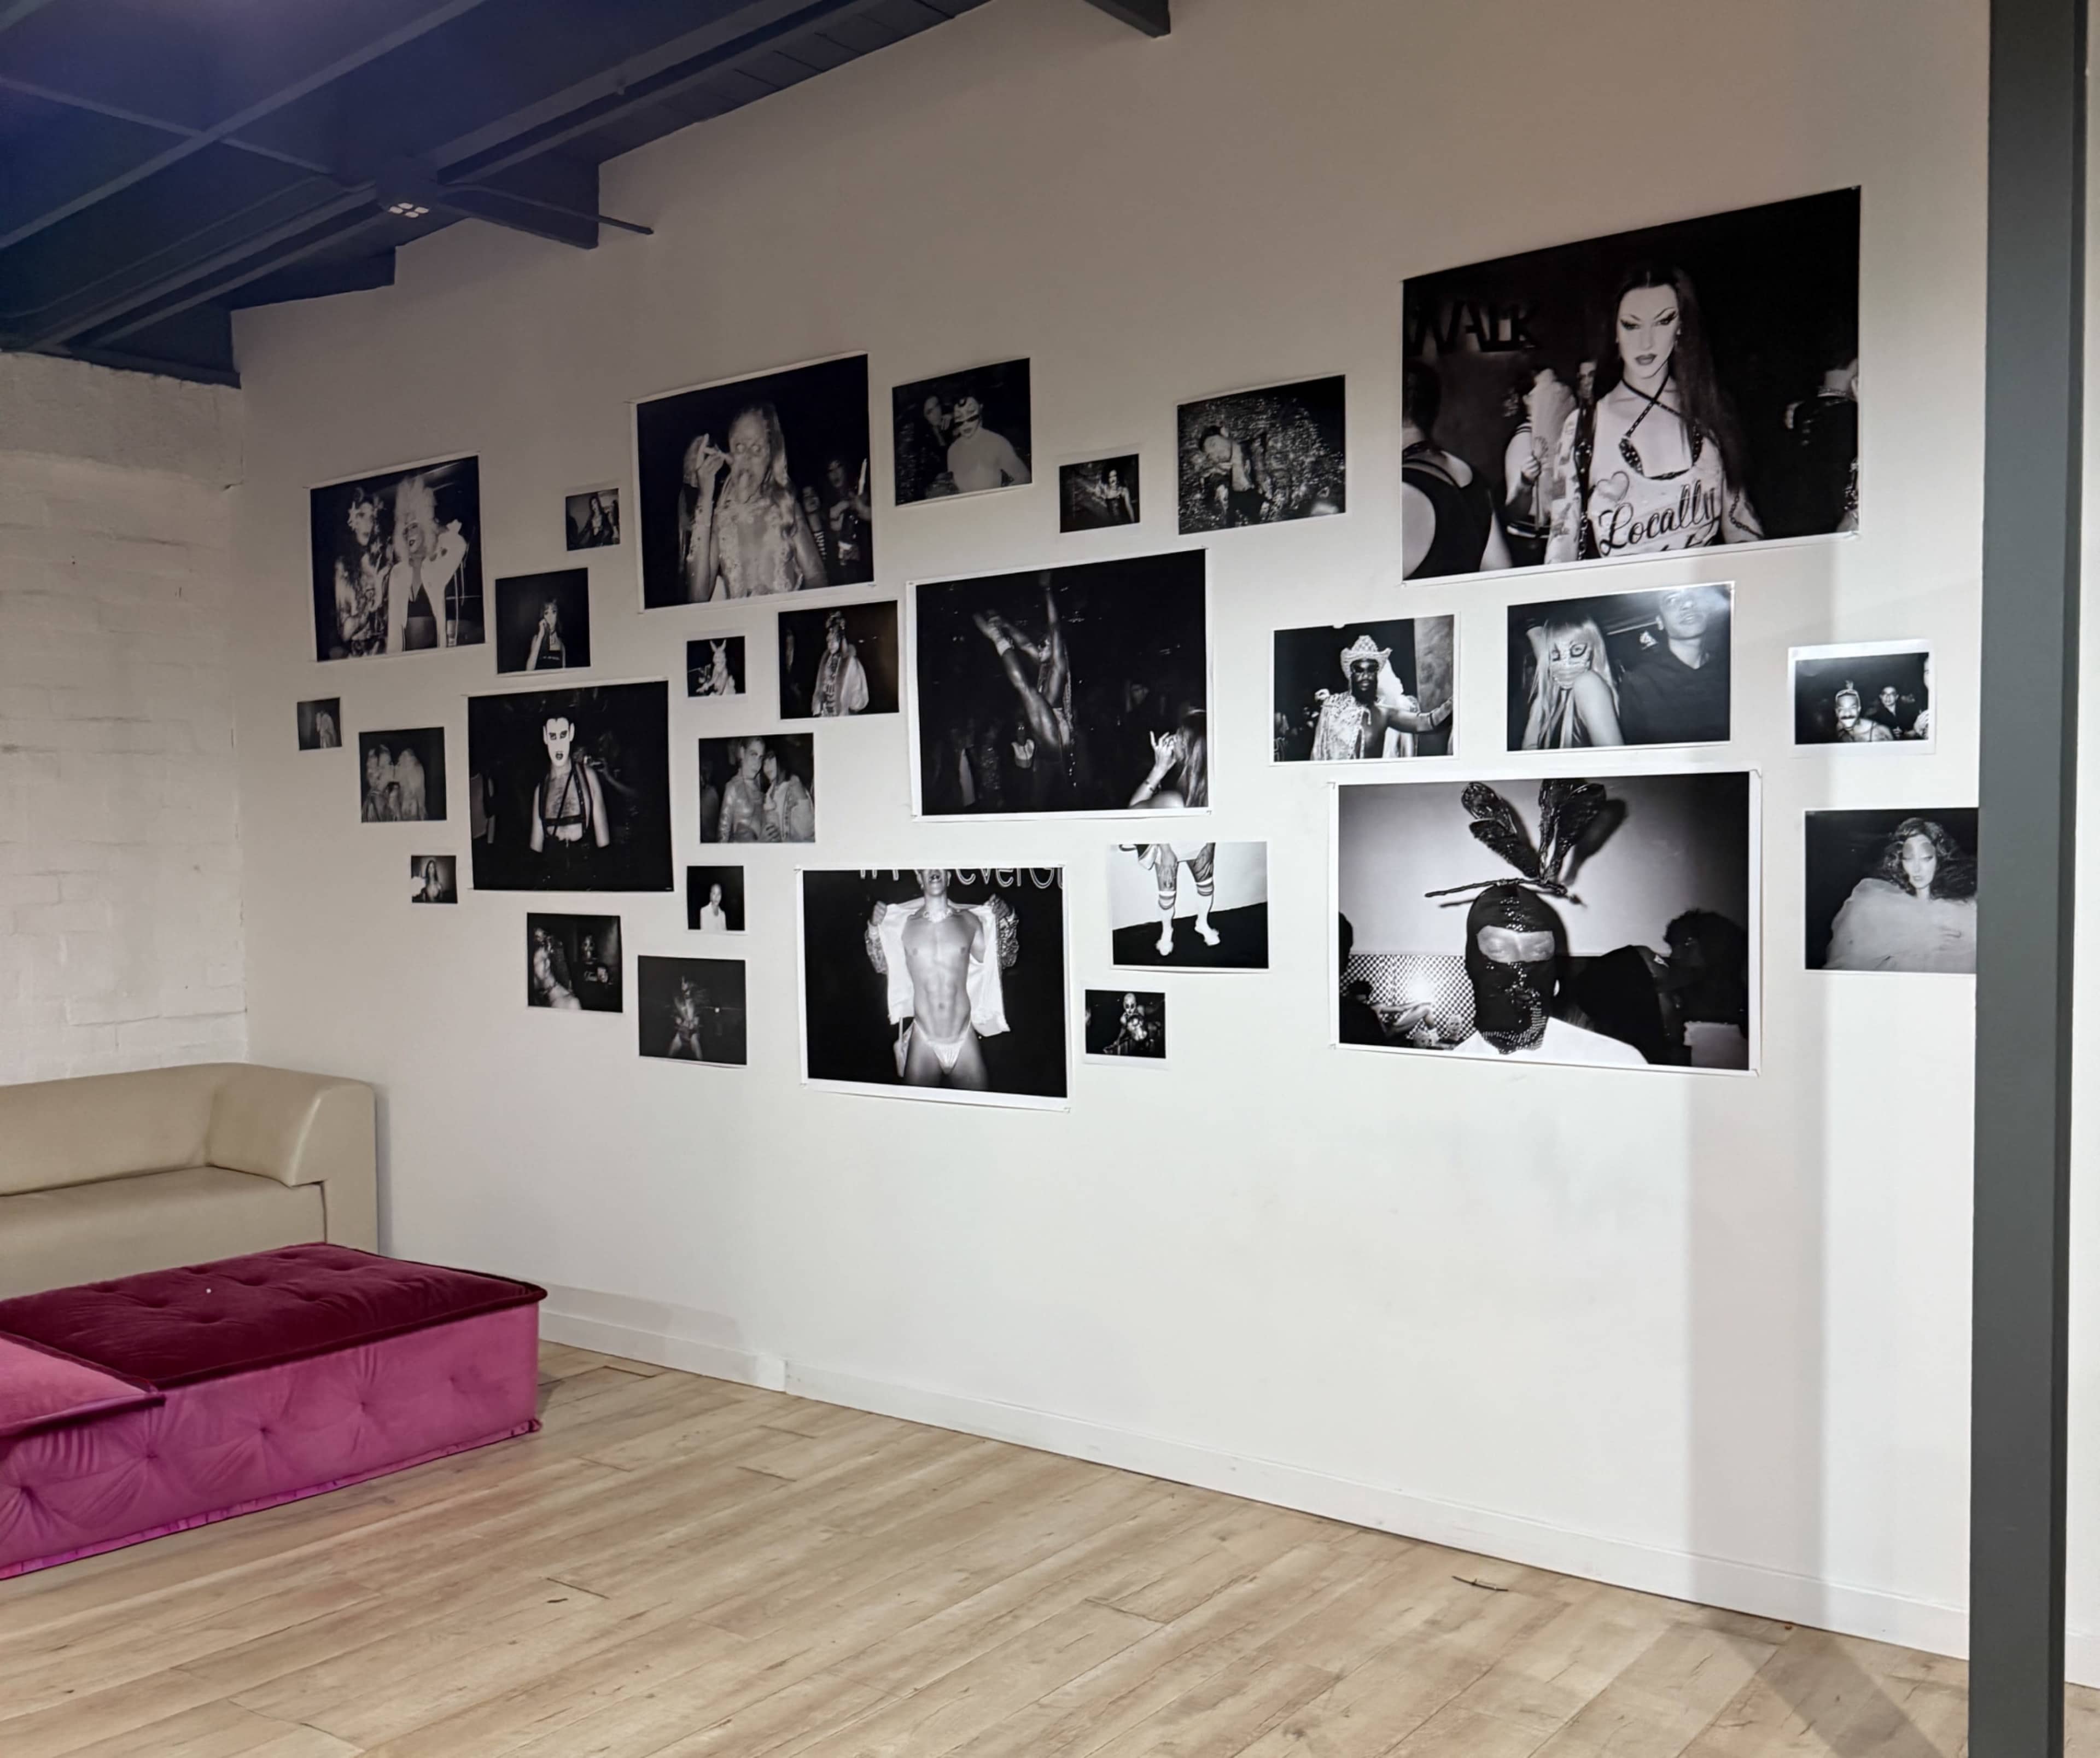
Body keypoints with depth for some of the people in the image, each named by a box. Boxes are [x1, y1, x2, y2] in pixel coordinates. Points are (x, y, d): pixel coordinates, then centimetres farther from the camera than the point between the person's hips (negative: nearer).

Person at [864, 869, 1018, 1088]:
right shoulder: (903, 924, 0)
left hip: (965, 1039, 0)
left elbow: (1003, 962, 10)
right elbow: (883, 968, 11)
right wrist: (874, 929, -1)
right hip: (923, 1041, 0)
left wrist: (1006, 921, -2)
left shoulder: (969, 921, 1)